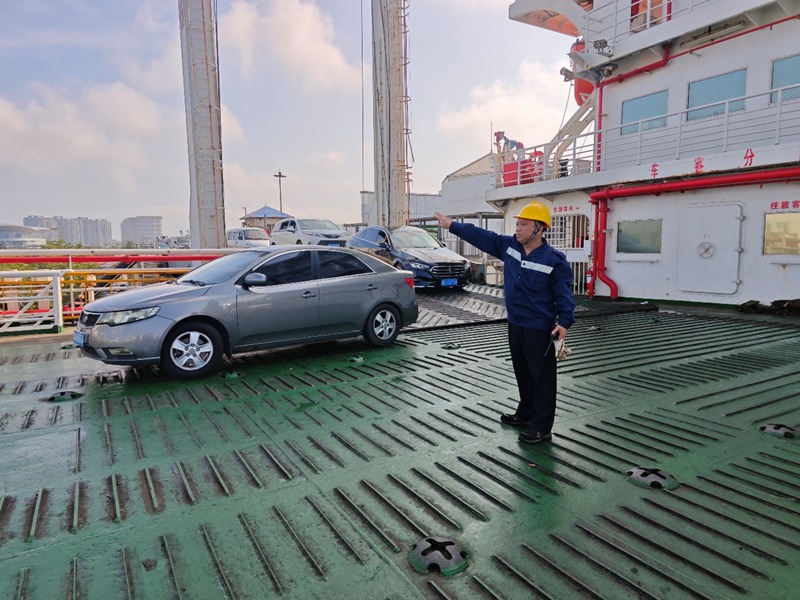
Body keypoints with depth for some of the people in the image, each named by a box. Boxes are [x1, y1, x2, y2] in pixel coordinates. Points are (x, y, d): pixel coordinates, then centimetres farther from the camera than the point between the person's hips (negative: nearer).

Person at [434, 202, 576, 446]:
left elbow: (564, 294, -12)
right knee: (522, 373, 19)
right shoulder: (508, 245, 1)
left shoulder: (554, 260, -15)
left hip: (539, 329, -7)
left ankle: (542, 426, 13)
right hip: (515, 324, 7)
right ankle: (526, 414, 35)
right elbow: (479, 235, 6)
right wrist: (452, 225, 7)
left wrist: (564, 322, -22)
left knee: (542, 376, 2)